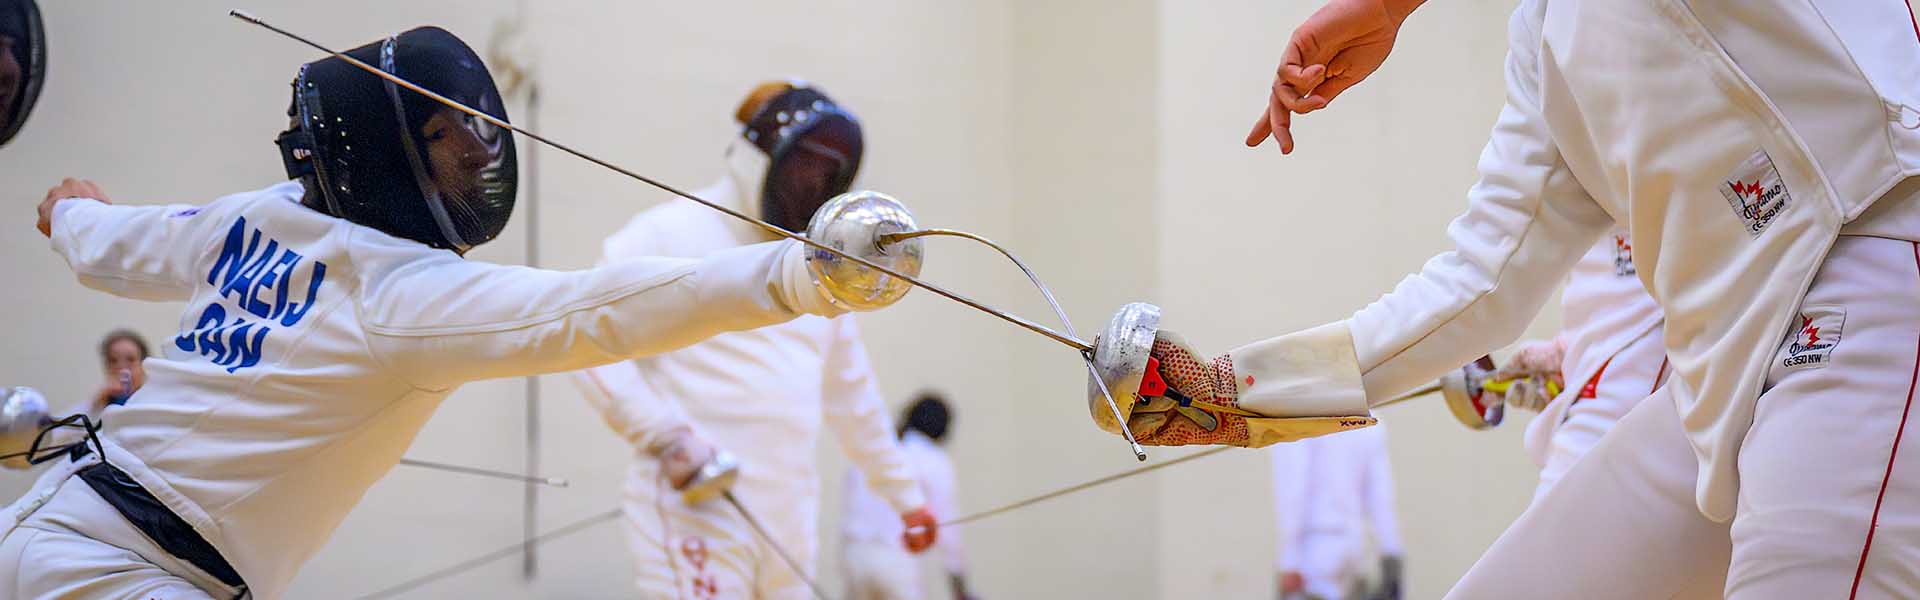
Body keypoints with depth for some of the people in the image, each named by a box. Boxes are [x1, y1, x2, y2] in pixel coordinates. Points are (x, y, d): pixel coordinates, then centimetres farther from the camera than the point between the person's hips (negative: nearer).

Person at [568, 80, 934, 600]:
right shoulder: (671, 235, -4)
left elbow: (851, 395, 28)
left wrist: (904, 493, 31)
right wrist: (666, 435, -22)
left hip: (787, 516, 8)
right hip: (695, 500, -8)